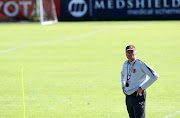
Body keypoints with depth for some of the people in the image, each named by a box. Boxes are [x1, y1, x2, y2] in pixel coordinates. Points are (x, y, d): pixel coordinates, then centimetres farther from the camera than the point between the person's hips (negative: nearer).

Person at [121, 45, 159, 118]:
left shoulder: (140, 64, -13)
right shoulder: (125, 64, 10)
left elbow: (155, 76, -17)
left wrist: (142, 88, -17)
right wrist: (123, 86, 18)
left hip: (138, 95, -7)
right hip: (128, 96, 8)